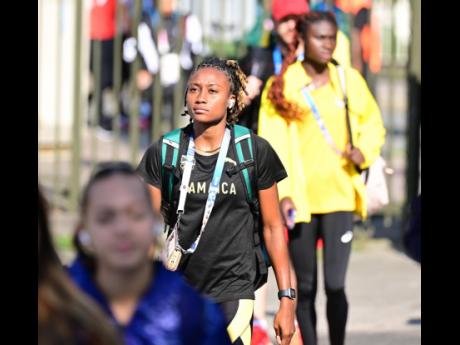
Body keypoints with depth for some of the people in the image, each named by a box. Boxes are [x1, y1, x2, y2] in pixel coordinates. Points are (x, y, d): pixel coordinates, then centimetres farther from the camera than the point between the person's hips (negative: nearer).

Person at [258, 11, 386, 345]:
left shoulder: (349, 80, 4)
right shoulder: (282, 86, -2)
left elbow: (373, 123, 18)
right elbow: (272, 145, -4)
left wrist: (365, 151, -3)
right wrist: (281, 193, -13)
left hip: (339, 196, 0)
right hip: (299, 201, 0)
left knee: (335, 284, -8)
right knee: (306, 287, 8)